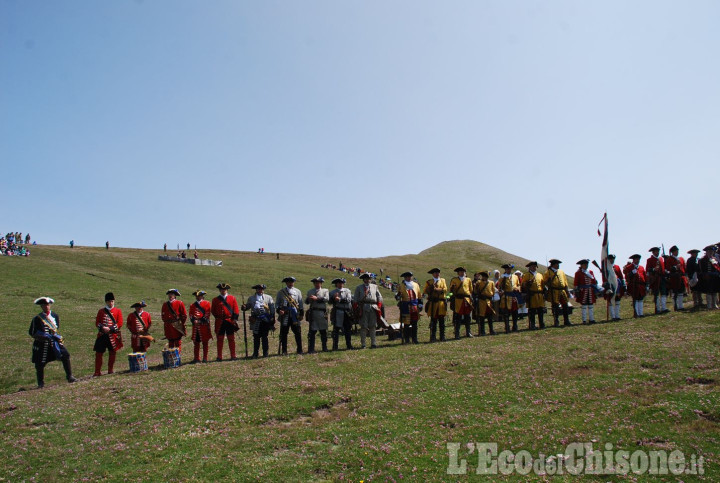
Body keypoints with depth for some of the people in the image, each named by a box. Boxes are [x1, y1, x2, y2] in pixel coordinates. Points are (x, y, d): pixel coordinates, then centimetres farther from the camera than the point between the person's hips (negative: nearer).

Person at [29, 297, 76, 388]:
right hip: (42, 344, -2)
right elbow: (32, 333, -5)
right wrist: (45, 336, -17)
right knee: (40, 364, 4)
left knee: (65, 356, -9)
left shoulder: (55, 316, 6)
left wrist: (55, 335, -2)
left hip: (54, 341, 3)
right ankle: (40, 383, 22)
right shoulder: (37, 319, -6)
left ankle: (69, 376, 1)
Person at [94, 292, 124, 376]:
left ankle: (110, 371, 18)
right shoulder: (101, 311, 11)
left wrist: (110, 328, -15)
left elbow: (120, 324, -3)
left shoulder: (118, 311, 5)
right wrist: (102, 328, -15)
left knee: (112, 353, 5)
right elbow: (97, 323, 5)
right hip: (102, 335, 1)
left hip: (113, 335, -1)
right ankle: (97, 372, 5)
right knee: (98, 353, -1)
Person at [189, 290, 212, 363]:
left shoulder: (206, 303, 5)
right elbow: (191, 315, 9)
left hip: (204, 325, -4)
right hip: (195, 326, 4)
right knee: (196, 342, 5)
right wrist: (194, 320, -11)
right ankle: (196, 358, 11)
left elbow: (207, 314, -5)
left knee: (205, 342, 0)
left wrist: (200, 321, -13)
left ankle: (205, 358, 6)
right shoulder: (192, 305, 17)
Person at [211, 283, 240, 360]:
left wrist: (235, 319, -6)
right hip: (220, 323, 0)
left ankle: (233, 356, 9)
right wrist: (217, 317, 0)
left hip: (230, 321, 0)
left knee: (231, 339, 4)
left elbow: (236, 309, 4)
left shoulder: (232, 298, 6)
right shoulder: (215, 300, 7)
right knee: (220, 339, 3)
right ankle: (219, 357, 9)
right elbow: (213, 311, 12)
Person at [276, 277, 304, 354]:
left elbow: (301, 303, 14)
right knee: (284, 333, 1)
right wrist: (278, 310, -9)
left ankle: (300, 350, 6)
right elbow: (277, 303, 10)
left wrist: (301, 314, 8)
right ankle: (284, 351, 9)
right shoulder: (281, 292, 10)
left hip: (295, 315, 0)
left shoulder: (298, 292, 13)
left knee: (297, 332, -1)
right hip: (284, 315, 0)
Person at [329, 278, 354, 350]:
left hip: (347, 312, 1)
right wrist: (333, 297, -16)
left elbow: (349, 299, -8)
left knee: (348, 329, 5)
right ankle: (335, 346, 3)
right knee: (336, 329, -2)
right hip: (337, 313, -1)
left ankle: (349, 345, 14)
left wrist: (340, 299, -19)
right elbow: (330, 302, 2)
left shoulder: (347, 291, 10)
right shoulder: (332, 292, 11)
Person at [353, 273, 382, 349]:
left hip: (373, 308, 2)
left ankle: (373, 343, 7)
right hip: (363, 308, -2)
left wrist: (378, 307, 6)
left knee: (373, 326, 2)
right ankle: (363, 344, -1)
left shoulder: (375, 286, 18)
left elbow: (379, 297, 18)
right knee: (364, 326, -3)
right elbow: (355, 299, 10)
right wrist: (356, 309, 0)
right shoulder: (359, 288, 13)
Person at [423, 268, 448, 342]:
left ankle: (442, 337, 8)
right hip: (433, 303, -1)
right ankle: (433, 337, 1)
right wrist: (430, 288, -16)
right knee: (433, 321, -3)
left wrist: (436, 289, -12)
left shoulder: (443, 280, 15)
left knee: (442, 321, 2)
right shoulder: (428, 282, 11)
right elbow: (424, 291, 2)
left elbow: (445, 289, 0)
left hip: (441, 303, 1)